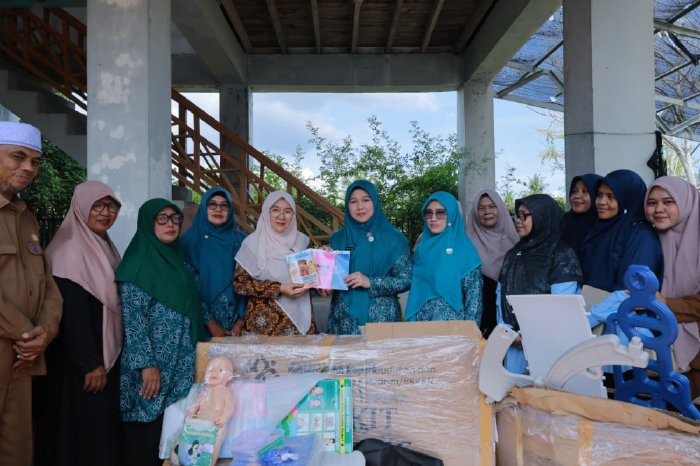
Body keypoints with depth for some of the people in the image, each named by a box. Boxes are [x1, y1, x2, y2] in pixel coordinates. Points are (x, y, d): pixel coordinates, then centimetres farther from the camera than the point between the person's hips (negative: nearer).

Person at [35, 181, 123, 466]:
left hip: (107, 352, 9)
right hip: (81, 358, -9)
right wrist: (90, 363, -21)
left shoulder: (104, 245, 11)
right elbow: (72, 311, -21)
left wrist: (104, 358, 16)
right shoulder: (71, 248, -16)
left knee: (104, 426, 15)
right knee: (84, 428, 0)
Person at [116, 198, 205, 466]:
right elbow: (133, 319, -15)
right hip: (154, 364, -7)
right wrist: (146, 364, -20)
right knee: (150, 433, 0)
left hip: (181, 367, 7)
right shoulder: (139, 262, -9)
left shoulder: (176, 259, 14)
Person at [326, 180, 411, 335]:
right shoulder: (338, 238, 6)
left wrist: (370, 282, -16)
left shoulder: (394, 238, -2)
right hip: (345, 318, 2)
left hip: (382, 316, -2)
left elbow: (406, 280, -5)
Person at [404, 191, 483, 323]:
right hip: (420, 322, 4)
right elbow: (415, 290, 11)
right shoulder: (422, 248, 6)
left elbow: (474, 296, -8)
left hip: (453, 323, -4)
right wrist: (411, 322, 5)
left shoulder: (465, 250, -7)